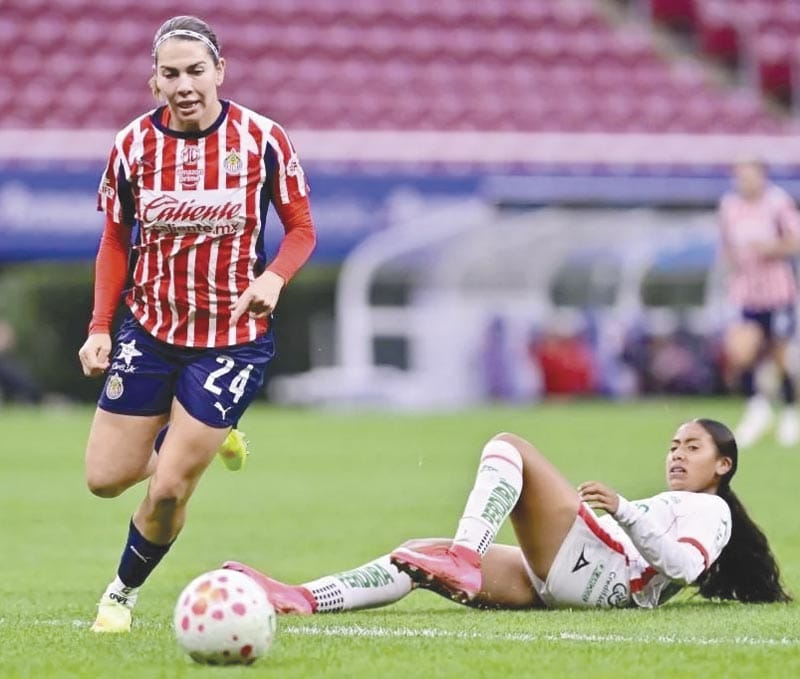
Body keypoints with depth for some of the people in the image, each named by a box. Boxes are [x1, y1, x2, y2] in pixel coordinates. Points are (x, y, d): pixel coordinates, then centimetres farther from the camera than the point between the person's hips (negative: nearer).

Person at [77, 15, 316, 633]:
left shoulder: (263, 139, -10)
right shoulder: (132, 145, -4)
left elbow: (302, 228, -1)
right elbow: (115, 242, 8)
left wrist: (274, 277, -21)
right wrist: (100, 326, -2)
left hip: (234, 337, -3)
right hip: (150, 328, 3)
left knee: (169, 490, -8)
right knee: (105, 479, 1)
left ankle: (124, 592, 19)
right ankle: (184, 440, 34)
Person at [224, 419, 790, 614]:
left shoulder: (711, 510, 15)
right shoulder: (665, 507, 42)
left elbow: (684, 564, -7)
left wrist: (624, 512, -17)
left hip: (597, 569, -8)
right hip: (552, 585, 8)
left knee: (508, 446, -16)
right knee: (420, 557, -8)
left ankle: (465, 558, -37)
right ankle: (299, 600, -25)